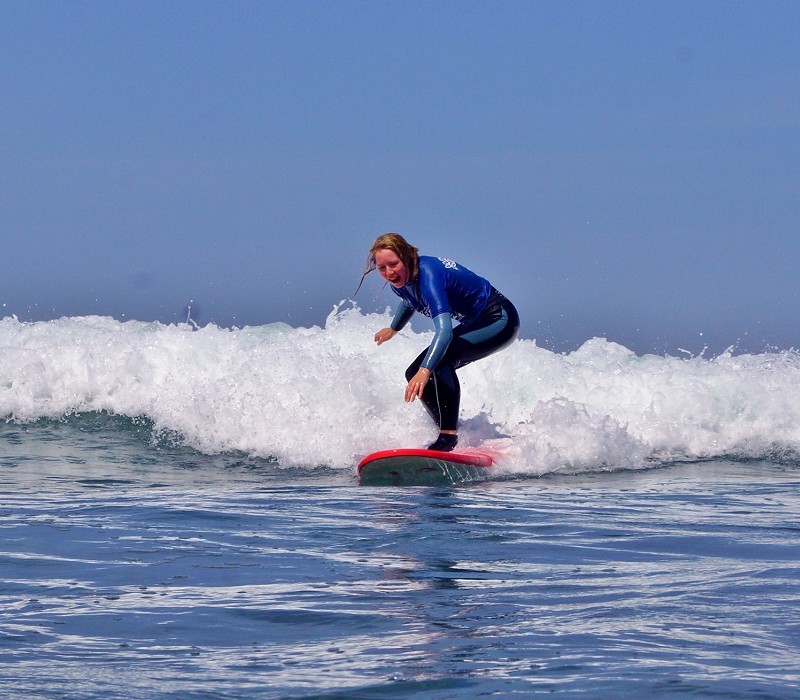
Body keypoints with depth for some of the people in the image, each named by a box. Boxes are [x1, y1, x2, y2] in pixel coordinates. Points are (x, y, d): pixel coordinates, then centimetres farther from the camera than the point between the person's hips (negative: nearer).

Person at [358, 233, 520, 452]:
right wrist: (393, 329, 39)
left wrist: (425, 370, -57)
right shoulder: (401, 280, -6)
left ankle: (449, 434, -31)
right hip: (474, 324, 10)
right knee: (415, 373, 1)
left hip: (499, 321, -10)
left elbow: (444, 330, -45)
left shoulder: (428, 276, -32)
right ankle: (449, 429, 3)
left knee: (441, 358, -32)